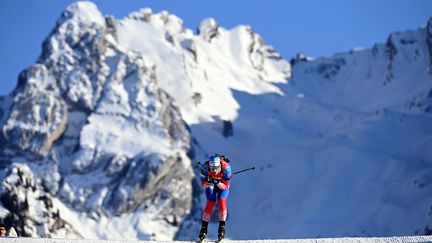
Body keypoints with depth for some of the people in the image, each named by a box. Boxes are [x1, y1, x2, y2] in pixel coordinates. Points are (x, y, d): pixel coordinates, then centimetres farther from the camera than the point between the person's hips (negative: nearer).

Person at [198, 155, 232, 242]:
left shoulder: (226, 167, -37)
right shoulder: (205, 167, -35)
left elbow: (226, 186, -29)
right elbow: (203, 185, -25)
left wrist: (219, 183, -48)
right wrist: (207, 183, -47)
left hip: (223, 183, -1)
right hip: (210, 184, 1)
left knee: (221, 201, -21)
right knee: (210, 203, -14)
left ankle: (222, 228, -13)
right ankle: (204, 228, -3)